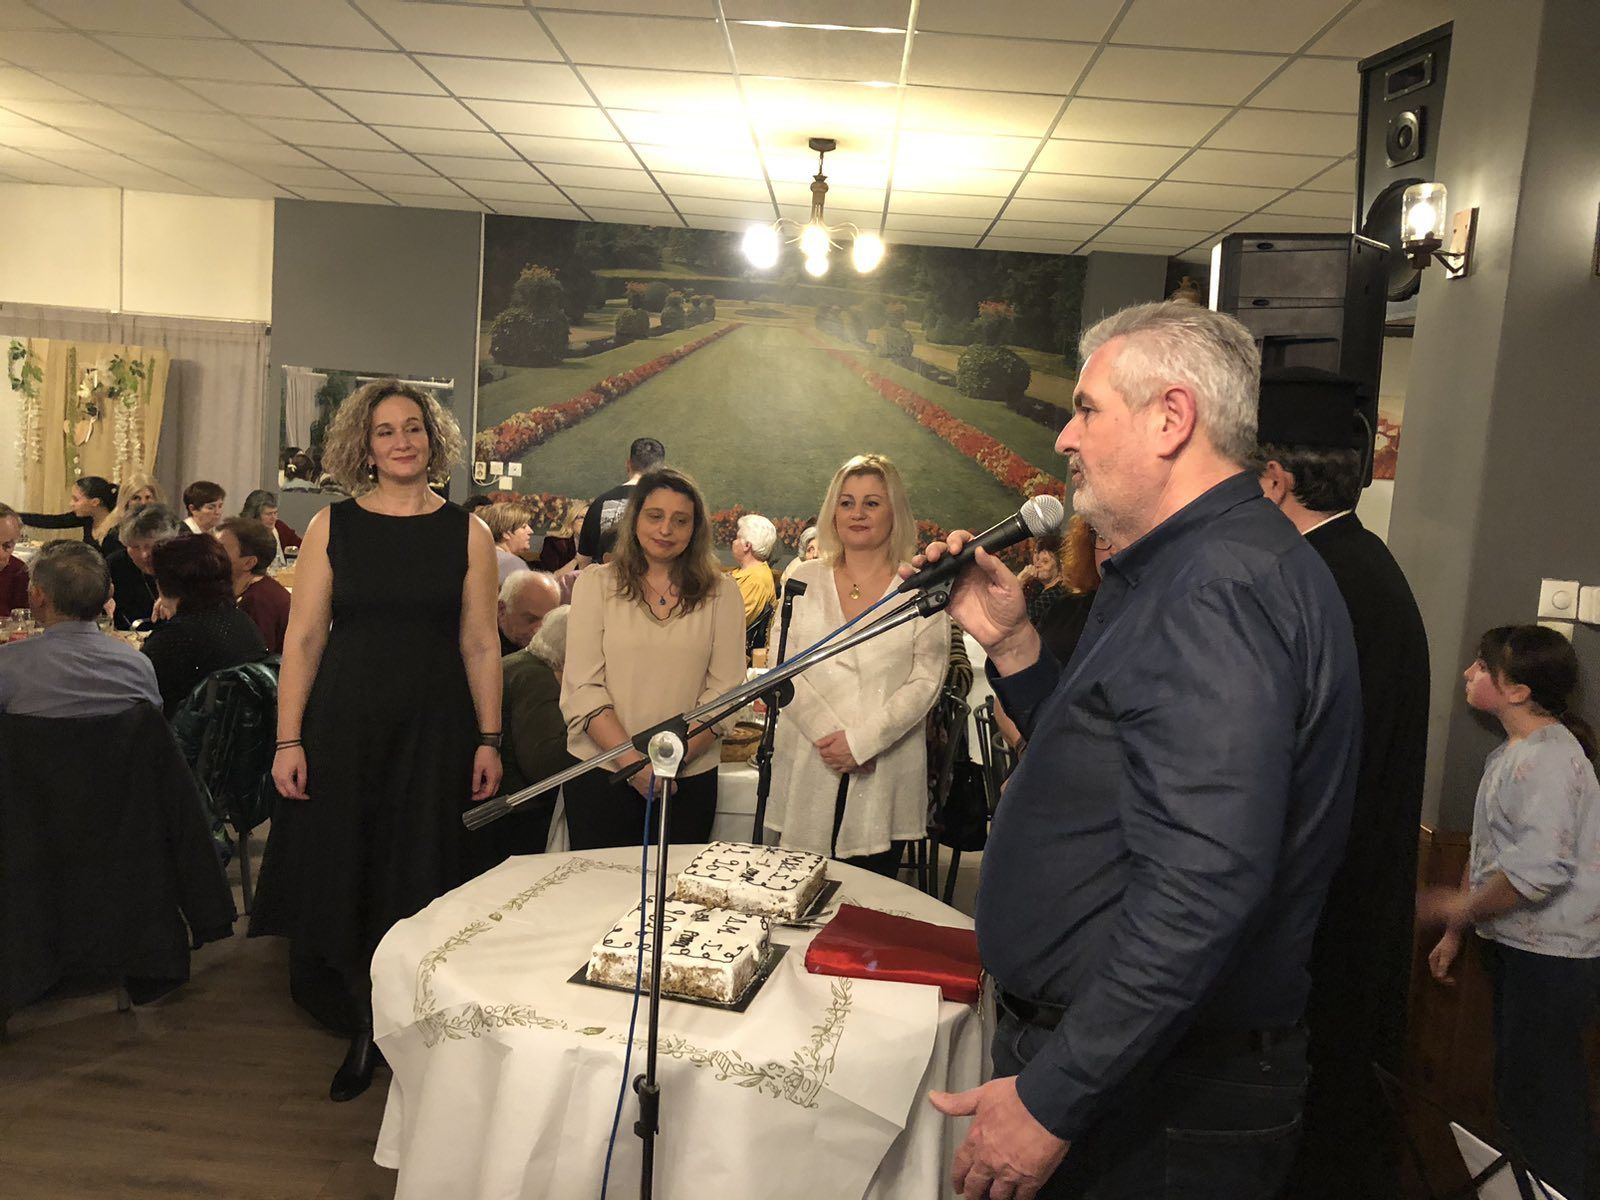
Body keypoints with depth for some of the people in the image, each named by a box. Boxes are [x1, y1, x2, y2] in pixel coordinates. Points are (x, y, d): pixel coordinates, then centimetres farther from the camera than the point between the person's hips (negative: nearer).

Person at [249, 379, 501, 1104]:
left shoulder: (466, 534, 2)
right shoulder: (332, 527, 2)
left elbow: (480, 645, 3)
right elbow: (303, 639, 0)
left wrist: (489, 739, -1)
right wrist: (289, 740, -5)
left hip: (434, 730, 0)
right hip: (344, 724, 1)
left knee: (418, 881, 6)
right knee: (340, 875, 7)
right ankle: (362, 1034, 26)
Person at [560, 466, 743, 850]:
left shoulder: (721, 594, 4)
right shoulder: (596, 583, 2)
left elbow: (725, 690, -1)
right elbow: (582, 689, -4)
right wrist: (634, 762, -14)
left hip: (689, 778, 1)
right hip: (601, 771, 0)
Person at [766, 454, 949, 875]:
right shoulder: (805, 581, 9)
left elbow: (926, 680, -3)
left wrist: (860, 740, -12)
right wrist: (827, 734, -10)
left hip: (885, 773, -1)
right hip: (808, 768, 1)